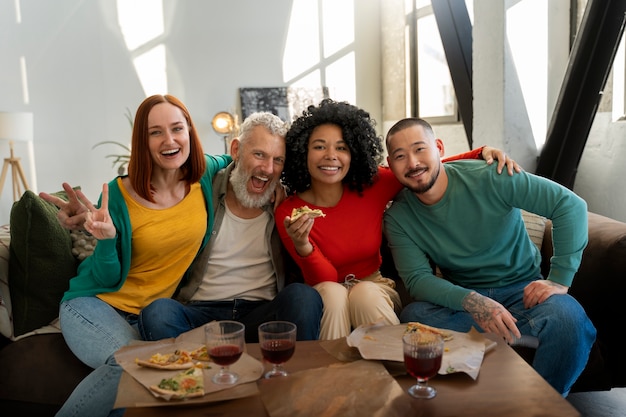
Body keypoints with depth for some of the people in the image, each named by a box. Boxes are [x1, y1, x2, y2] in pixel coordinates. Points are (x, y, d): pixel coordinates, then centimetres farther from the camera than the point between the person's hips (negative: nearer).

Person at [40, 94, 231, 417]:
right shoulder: (119, 194, -11)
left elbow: (234, 160, 23)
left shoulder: (206, 174, -3)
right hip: (93, 304, -2)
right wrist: (106, 237, -27)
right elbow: (108, 279, -7)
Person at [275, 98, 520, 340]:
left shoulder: (373, 186, -9)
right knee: (331, 293, -33)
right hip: (327, 300, -1)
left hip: (374, 287, 1)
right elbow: (324, 279, -14)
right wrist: (302, 246, -34)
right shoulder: (288, 213, -14)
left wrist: (482, 154, -13)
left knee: (365, 294, -32)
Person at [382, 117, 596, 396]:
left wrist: (560, 279, -18)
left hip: (523, 289, -1)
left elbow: (571, 205, -14)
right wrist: (471, 302, -31)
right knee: (412, 316, -29)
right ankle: (527, 332, -19)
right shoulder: (398, 218, -7)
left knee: (569, 321, -32)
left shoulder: (486, 178, -15)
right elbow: (417, 279, -14)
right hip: (461, 297, 1)